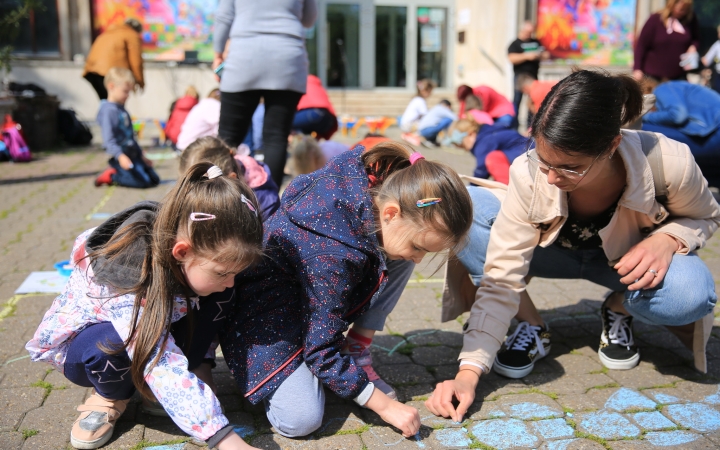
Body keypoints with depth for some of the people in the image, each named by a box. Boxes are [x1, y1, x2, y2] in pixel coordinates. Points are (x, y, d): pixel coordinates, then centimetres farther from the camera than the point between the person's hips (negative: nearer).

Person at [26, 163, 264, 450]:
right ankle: (113, 395, -4)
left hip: (161, 325, 4)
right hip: (82, 342, -4)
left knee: (218, 299, -21)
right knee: (110, 345, -39)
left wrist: (202, 361, -11)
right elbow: (164, 370, -46)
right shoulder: (129, 282, -42)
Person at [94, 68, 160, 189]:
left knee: (154, 179, 7)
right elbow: (109, 139, -23)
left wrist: (141, 155, 27)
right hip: (122, 155, -9)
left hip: (133, 154, 9)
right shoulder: (108, 111, -14)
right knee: (143, 181, -20)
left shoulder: (121, 109, 15)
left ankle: (117, 173, 13)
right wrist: (120, 156, -36)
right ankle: (111, 176, -2)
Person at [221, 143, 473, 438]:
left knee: (400, 259, -13)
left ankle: (356, 352, -2)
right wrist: (384, 405, -21)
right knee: (300, 420, -26)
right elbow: (322, 352, -27)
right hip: (264, 305, -7)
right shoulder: (332, 255, -38)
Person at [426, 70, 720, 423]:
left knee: (690, 293, -36)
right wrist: (469, 371, -35)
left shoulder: (668, 164, -32)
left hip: (628, 260, 0)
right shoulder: (529, 175, -31)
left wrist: (667, 238, -31)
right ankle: (532, 326, -9)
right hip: (555, 251, 1)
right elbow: (502, 278, -29)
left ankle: (618, 310, 1)